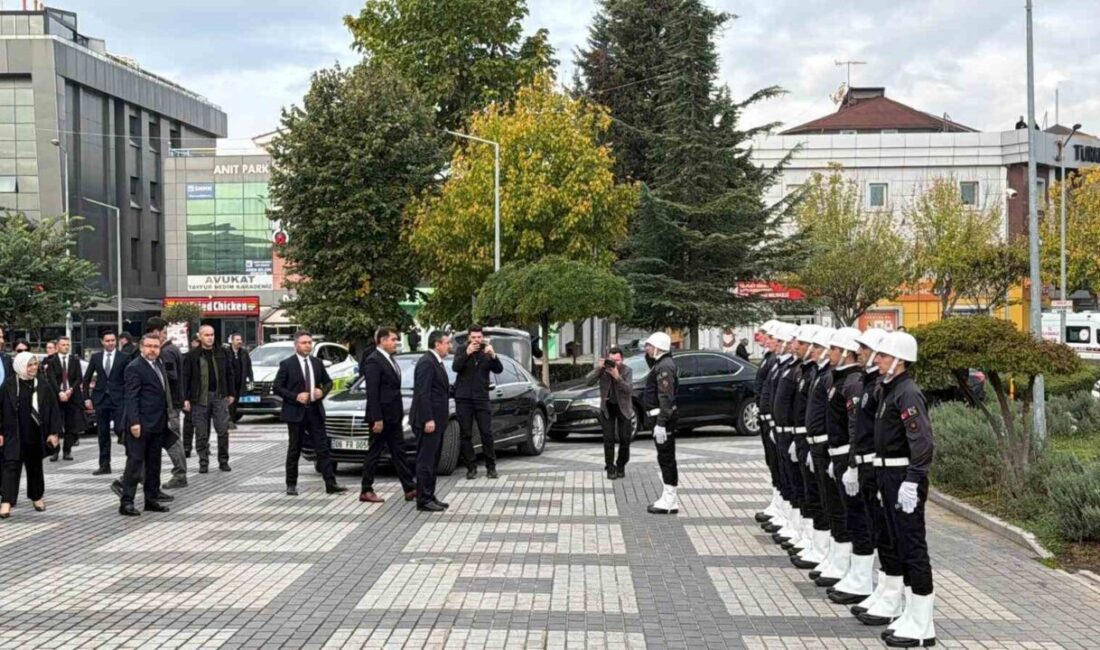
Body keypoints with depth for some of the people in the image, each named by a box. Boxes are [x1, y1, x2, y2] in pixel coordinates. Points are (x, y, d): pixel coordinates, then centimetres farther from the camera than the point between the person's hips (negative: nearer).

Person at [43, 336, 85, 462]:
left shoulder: (75, 360, 10)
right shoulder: (51, 361, 3)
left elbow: (78, 378, 3)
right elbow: (52, 379, -6)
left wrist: (70, 390, -12)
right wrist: (60, 392, -20)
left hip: (73, 396, 2)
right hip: (56, 397, -2)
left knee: (72, 426, 1)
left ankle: (67, 451, 9)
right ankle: (55, 451, 1)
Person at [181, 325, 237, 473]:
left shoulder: (221, 352, 8)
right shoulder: (192, 355, 1)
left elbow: (229, 374, 13)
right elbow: (185, 378, 0)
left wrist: (231, 393, 10)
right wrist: (185, 399, -6)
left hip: (219, 396, 1)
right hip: (200, 398, -1)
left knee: (223, 430, -2)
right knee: (202, 433, 2)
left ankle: (223, 461, 9)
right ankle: (203, 462, 11)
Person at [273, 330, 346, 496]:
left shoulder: (317, 363, 9)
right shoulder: (287, 364, -5)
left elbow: (328, 382, 18)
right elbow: (276, 388, -7)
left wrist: (323, 391, -4)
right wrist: (295, 397, -17)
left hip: (315, 411, 4)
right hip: (295, 412, -4)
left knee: (323, 449, 0)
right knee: (294, 450, 6)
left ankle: (331, 484, -2)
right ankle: (291, 485, 15)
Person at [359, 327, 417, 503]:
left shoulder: (390, 360, 12)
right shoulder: (374, 361, -16)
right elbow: (372, 393, -19)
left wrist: (399, 414, 15)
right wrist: (377, 419, -21)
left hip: (393, 416, 9)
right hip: (381, 416, -9)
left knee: (399, 452, 8)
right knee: (374, 453, 0)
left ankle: (410, 488, 10)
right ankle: (366, 491, 9)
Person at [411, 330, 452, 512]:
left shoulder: (436, 362, 16)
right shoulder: (426, 362, -16)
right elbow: (423, 393, -21)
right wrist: (428, 420, -24)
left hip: (436, 421, 10)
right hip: (429, 421, -10)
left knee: (432, 462, 14)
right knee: (426, 462, -6)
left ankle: (429, 497, 19)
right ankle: (423, 501, -4)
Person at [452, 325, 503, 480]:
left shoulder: (487, 352, 6)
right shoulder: (462, 351, 5)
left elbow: (499, 369, -6)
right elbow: (455, 367, -12)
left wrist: (493, 355, -24)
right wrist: (467, 353, -26)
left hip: (482, 398, 0)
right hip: (463, 398, 0)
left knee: (487, 433, -3)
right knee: (466, 434, 1)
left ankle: (491, 467, 4)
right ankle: (471, 467, 6)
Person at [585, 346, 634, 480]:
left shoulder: (627, 370, -13)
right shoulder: (602, 369, -9)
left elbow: (629, 389, -25)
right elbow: (588, 382, -20)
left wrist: (617, 377, -38)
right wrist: (598, 368, -32)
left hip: (623, 407, 0)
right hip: (608, 407, 0)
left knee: (625, 439, 2)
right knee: (609, 439, -3)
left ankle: (621, 466, 18)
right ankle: (610, 468, 3)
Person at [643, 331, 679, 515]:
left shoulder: (665, 366, -17)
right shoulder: (661, 364, 16)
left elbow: (666, 397, -23)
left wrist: (661, 423, -26)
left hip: (663, 418, -11)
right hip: (661, 417, 11)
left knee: (666, 458, -7)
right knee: (666, 458, 13)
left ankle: (669, 501, -4)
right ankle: (669, 499, 19)